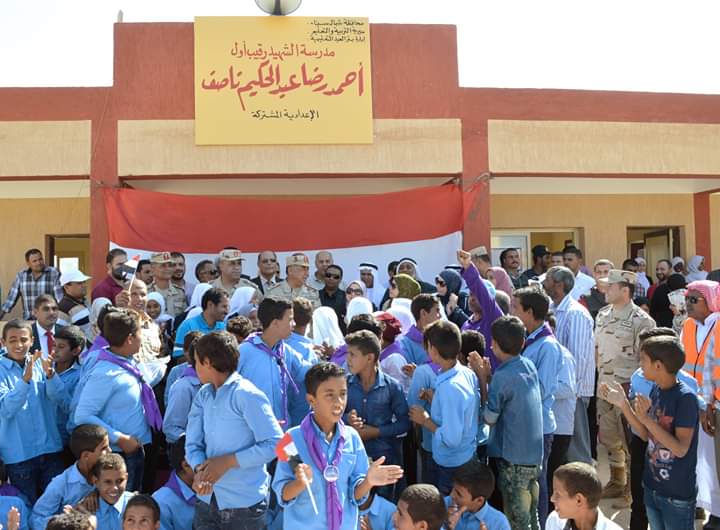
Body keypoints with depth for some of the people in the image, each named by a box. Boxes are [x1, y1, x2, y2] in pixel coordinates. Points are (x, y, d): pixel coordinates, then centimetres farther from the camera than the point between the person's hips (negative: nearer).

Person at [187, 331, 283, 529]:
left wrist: (227, 461, -18)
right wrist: (199, 469, -17)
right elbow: (192, 443, 3)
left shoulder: (247, 395, -15)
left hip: (244, 504, -5)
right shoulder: (203, 395, 7)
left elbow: (275, 444, -20)